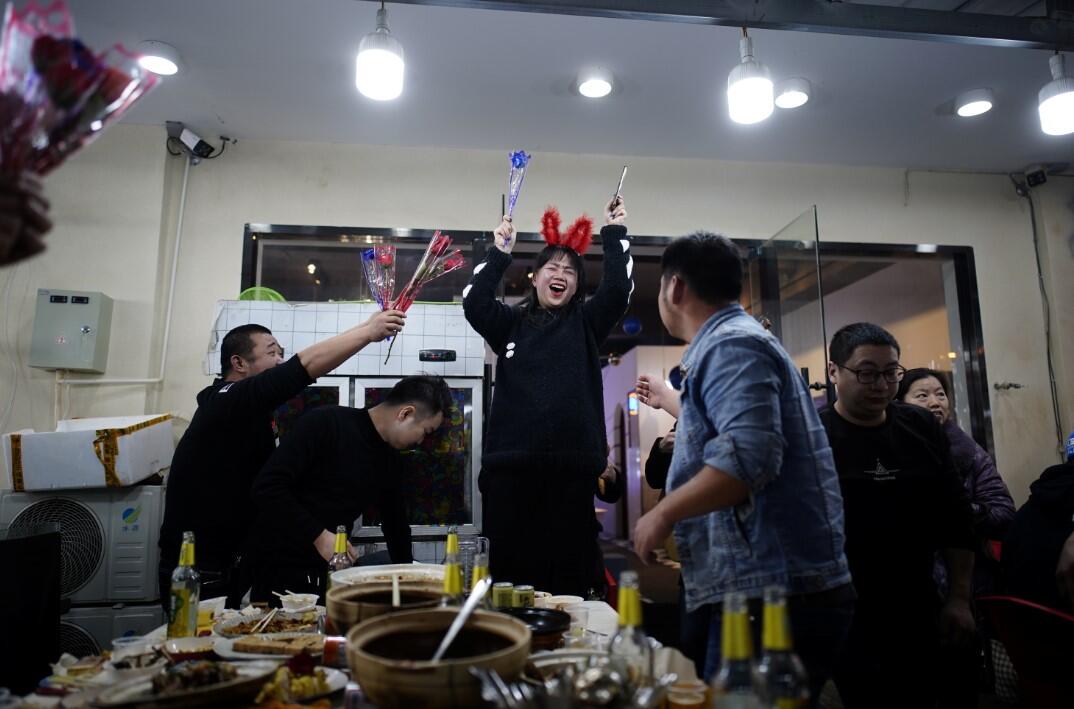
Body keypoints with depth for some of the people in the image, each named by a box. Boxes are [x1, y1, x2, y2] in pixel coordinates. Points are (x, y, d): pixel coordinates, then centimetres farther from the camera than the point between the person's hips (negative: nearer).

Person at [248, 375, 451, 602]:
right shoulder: (324, 423, -16)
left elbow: (396, 521, 16)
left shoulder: (388, 458, 6)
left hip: (329, 571, 6)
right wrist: (319, 535, -23)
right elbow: (267, 486, -22)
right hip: (279, 566, -6)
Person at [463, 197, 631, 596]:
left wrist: (614, 231, 4)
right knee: (507, 566, 3)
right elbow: (474, 304, -1)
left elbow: (618, 289, 1)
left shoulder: (586, 323, 15)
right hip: (511, 462, 0)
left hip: (572, 463, 0)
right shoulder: (512, 323, 14)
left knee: (568, 570, 3)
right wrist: (500, 252, -1)